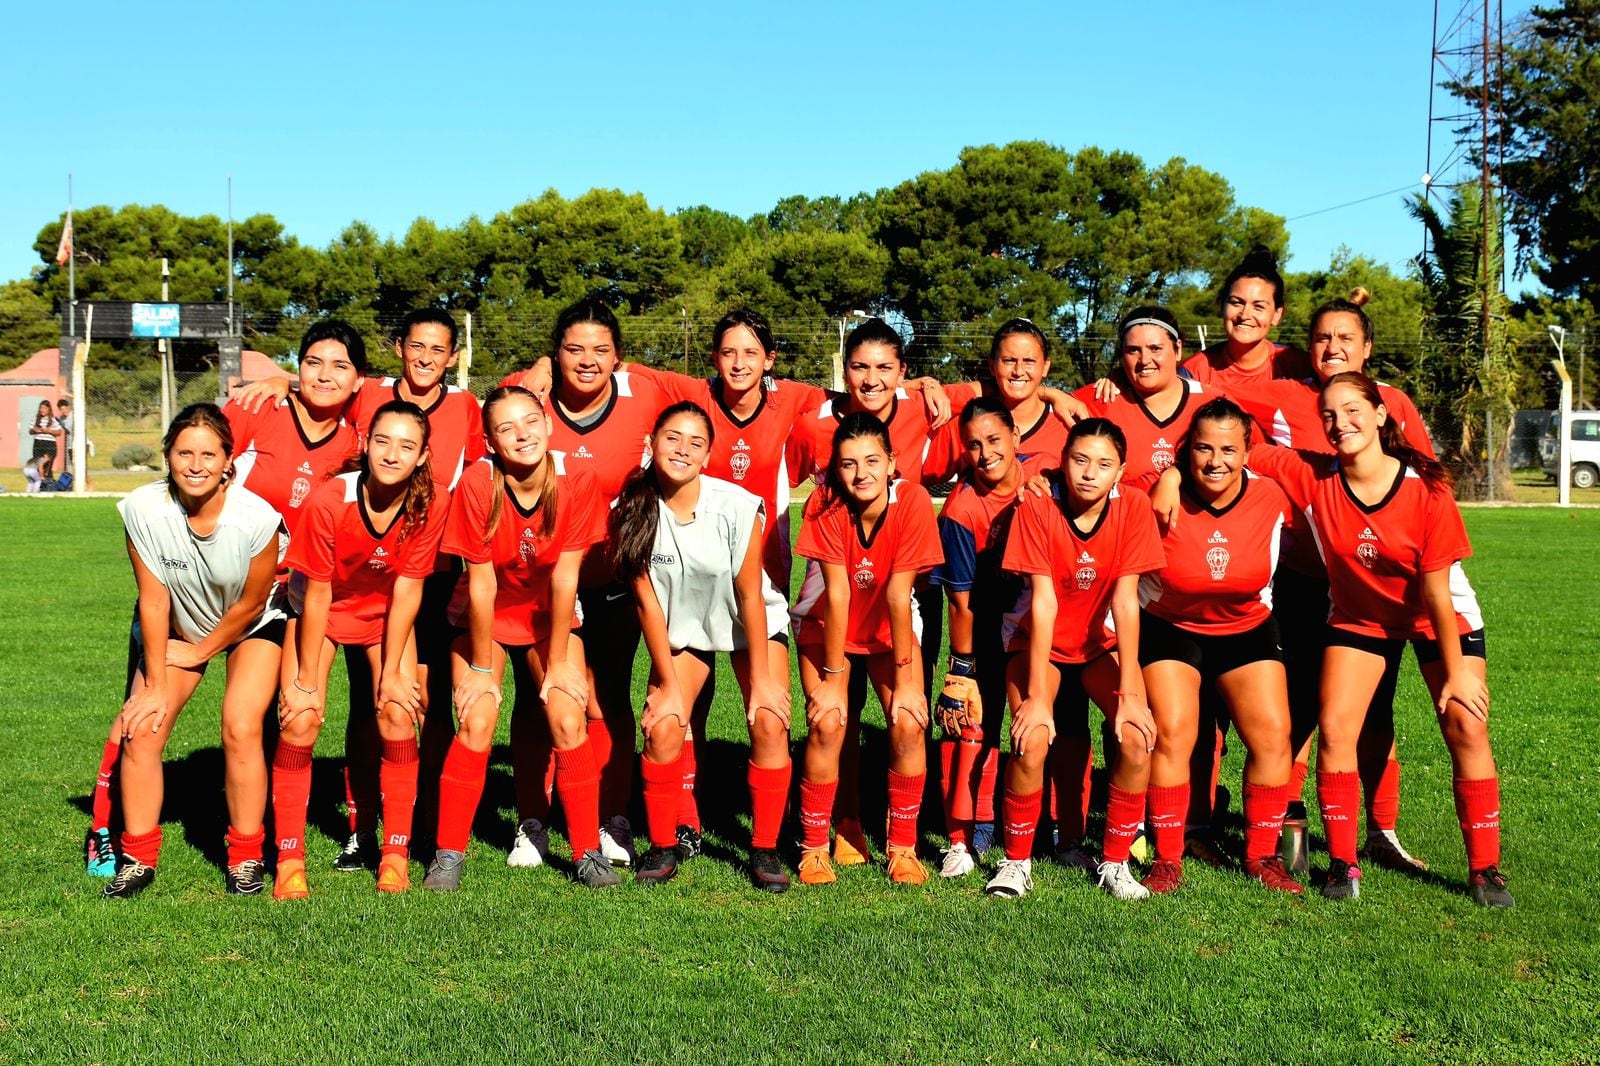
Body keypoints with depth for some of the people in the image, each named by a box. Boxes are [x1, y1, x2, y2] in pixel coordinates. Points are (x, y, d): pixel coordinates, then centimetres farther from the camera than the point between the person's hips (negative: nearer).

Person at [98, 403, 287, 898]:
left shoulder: (256, 517, -32)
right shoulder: (143, 509, -25)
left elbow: (250, 603, -16)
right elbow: (153, 598, -16)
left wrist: (198, 652, -5)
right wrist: (156, 684, -11)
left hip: (250, 627, -3)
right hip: (179, 627, 3)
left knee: (241, 728, -19)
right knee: (143, 728, -10)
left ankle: (247, 858, -2)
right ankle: (138, 858, 7)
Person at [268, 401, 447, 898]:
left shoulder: (429, 507, -24)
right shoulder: (328, 500, -30)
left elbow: (406, 591, -16)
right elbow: (317, 594, -22)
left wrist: (393, 671, -14)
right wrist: (306, 680, -16)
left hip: (385, 612, 2)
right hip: (321, 608, -1)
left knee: (399, 713, -13)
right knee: (301, 717, -14)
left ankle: (396, 854, -1)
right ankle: (289, 861, -4)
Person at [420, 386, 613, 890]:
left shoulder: (576, 483, -22)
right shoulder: (477, 484, -25)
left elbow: (565, 578, -18)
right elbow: (481, 584, -20)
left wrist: (559, 661, -13)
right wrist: (482, 668, -13)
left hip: (549, 617, 1)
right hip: (486, 617, -1)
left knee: (568, 720, -13)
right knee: (476, 724, -15)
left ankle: (588, 852, 0)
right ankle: (448, 854, 0)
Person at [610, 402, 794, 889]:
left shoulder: (737, 506, -27)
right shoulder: (634, 512, -20)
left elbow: (750, 595, -19)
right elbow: (648, 601, -13)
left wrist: (761, 678, -15)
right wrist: (668, 683, -12)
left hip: (752, 623, -1)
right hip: (682, 627, 2)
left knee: (769, 722, -17)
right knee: (664, 726, -15)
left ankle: (764, 849, -1)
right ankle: (663, 847, 5)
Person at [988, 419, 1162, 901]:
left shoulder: (1133, 506, -17)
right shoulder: (1037, 507, -22)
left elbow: (1126, 599, -18)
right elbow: (1043, 601, -24)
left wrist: (1130, 692, -21)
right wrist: (1037, 695, -26)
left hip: (1100, 643, 2)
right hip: (1040, 642, -2)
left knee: (1137, 737, -20)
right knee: (1031, 740, -25)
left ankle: (1114, 861, -1)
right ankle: (1016, 861, -3)